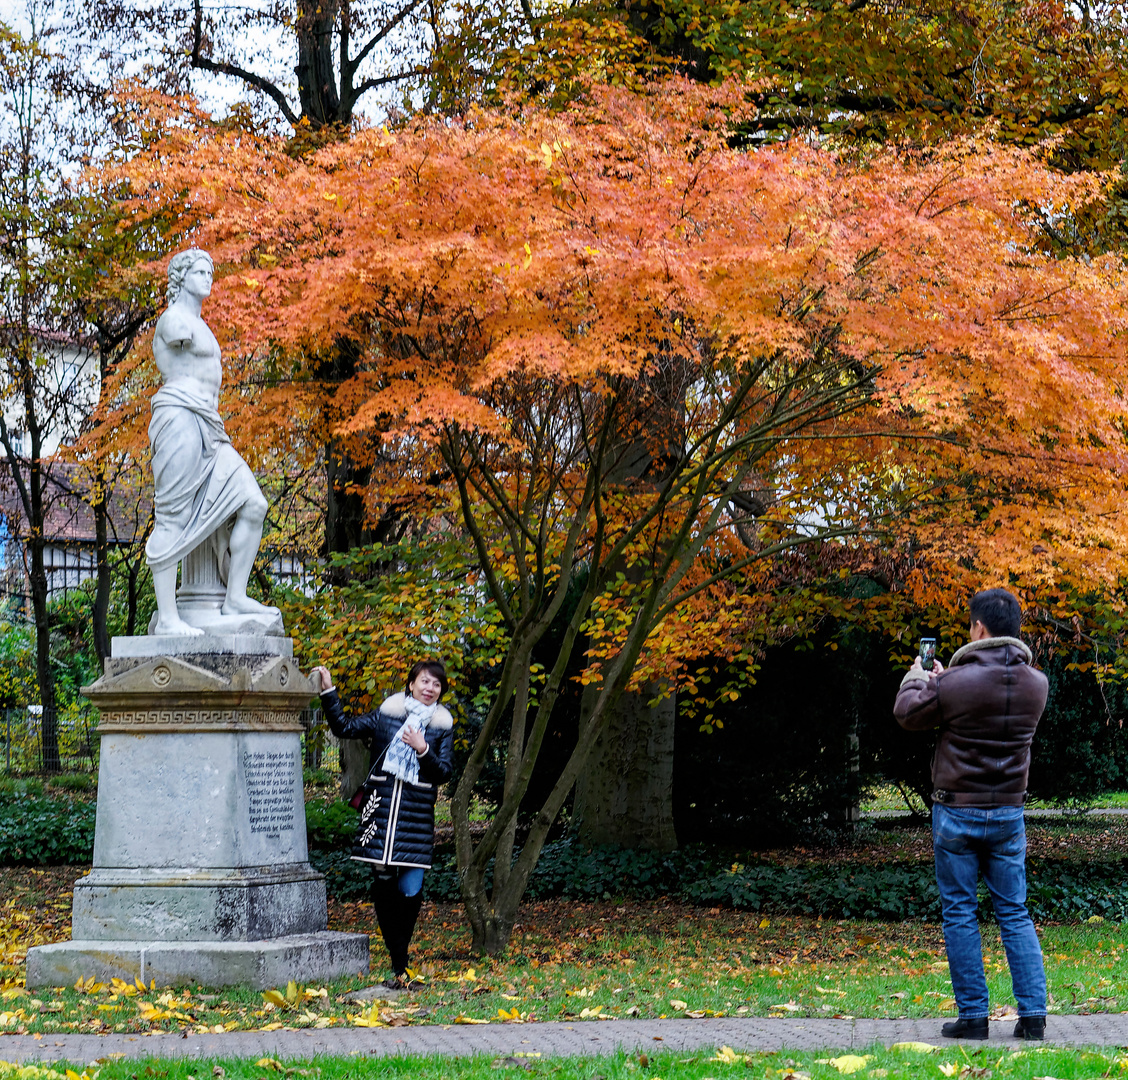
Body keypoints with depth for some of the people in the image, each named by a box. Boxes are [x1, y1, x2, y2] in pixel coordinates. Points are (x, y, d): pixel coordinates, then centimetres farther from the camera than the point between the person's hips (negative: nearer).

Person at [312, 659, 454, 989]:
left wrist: (423, 749, -12)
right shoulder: (386, 713, 8)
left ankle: (399, 961, 10)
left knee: (411, 890, -8)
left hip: (418, 813, 0)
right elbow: (344, 727, 8)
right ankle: (400, 967, 6)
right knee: (383, 884, -2)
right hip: (382, 807, 0)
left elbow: (444, 773, 4)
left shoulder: (442, 726, 9)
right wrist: (329, 692, 0)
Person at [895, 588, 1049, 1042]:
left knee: (959, 912, 5)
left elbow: (907, 713, -1)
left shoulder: (956, 682, -18)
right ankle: (1033, 1013, 4)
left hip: (957, 813, -4)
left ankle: (973, 1016, 4)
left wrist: (916, 677, 20)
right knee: (1014, 913, 10)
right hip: (1008, 814, 4)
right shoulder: (1036, 684, -3)